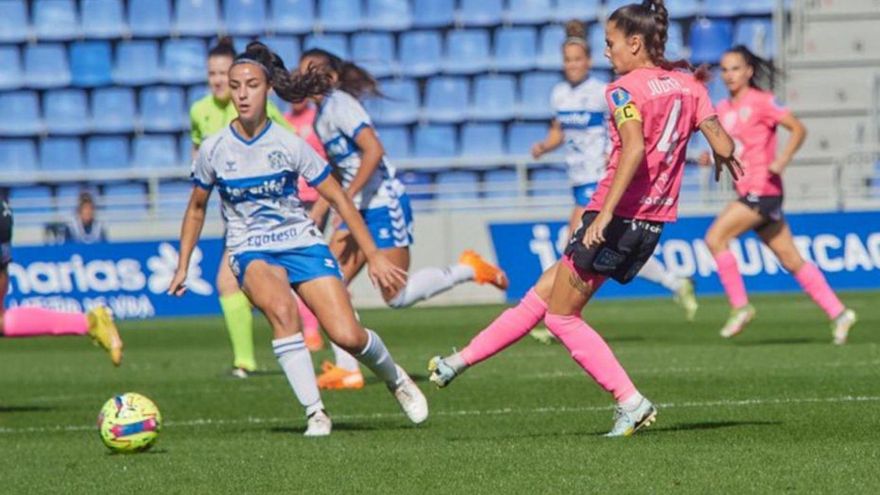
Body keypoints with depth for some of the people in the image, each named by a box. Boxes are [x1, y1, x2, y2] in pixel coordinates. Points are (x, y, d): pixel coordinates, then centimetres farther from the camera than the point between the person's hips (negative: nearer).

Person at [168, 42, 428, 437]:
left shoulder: (289, 145, -8)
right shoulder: (214, 150, -4)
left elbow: (338, 199, -2)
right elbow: (196, 209, 13)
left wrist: (374, 256, -3)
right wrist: (182, 267, 12)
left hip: (301, 243, 0)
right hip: (251, 252, 0)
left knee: (347, 336, -14)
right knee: (281, 308, -35)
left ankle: (395, 379, 21)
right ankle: (315, 413, -28)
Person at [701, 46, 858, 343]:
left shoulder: (761, 101, -8)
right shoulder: (723, 109, 14)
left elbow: (798, 129, -9)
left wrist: (781, 162, -20)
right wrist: (713, 157, 2)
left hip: (763, 189, -8)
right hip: (748, 192, 8)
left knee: (715, 237, -17)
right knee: (792, 261, 8)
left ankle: (739, 307, -9)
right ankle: (838, 313, 13)